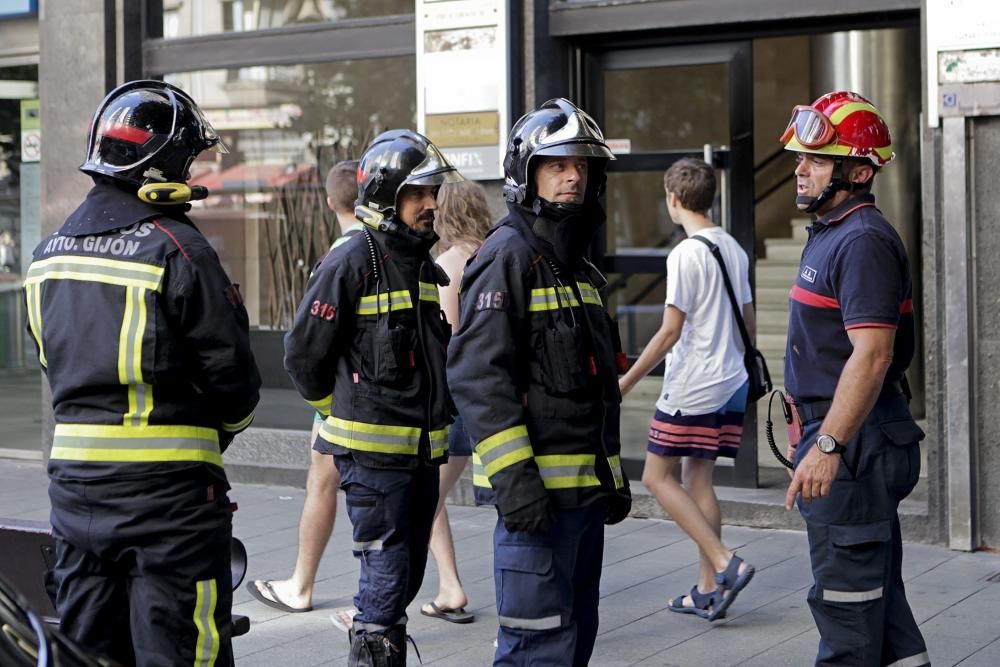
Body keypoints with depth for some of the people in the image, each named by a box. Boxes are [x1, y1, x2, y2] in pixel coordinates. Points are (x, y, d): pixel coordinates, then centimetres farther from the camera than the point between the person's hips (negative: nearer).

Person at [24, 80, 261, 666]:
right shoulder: (179, 251, -13)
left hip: (74, 480, 7)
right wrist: (212, 436, 10)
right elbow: (233, 376, -9)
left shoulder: (51, 254, 9)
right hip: (167, 487, -7)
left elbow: (59, 367, 14)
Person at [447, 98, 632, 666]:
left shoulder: (579, 265, 18)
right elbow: (478, 374, -19)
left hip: (587, 485, 9)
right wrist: (512, 476, -25)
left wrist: (614, 473, 23)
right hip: (538, 488, -9)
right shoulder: (508, 255, -10)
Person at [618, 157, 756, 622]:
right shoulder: (734, 250, 10)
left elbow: (670, 331, -17)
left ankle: (725, 564, -10)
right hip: (731, 383, 8)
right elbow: (747, 324, 16)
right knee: (698, 479, 12)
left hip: (691, 388, -8)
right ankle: (708, 590, 11)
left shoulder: (686, 254, -14)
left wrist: (626, 382, -12)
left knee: (658, 477, 1)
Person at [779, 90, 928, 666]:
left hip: (854, 440, -11)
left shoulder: (864, 241, -17)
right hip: (846, 436, 11)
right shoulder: (831, 235, 16)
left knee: (846, 593, -4)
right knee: (877, 589, 17)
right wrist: (815, 433, 23)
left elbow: (872, 355, -26)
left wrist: (827, 446, -28)